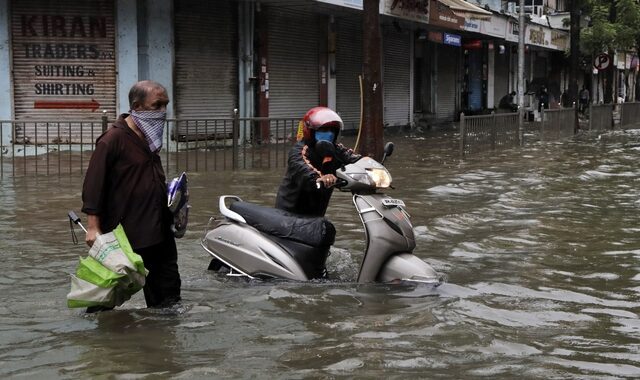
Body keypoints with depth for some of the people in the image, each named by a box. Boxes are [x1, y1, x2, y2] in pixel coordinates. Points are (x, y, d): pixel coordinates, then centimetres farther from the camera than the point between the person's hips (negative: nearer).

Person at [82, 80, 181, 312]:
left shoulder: (150, 136, 13)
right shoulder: (113, 139, -13)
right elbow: (93, 183, -16)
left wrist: (171, 199, 17)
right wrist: (93, 226, -20)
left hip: (158, 232, 8)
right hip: (123, 234, -8)